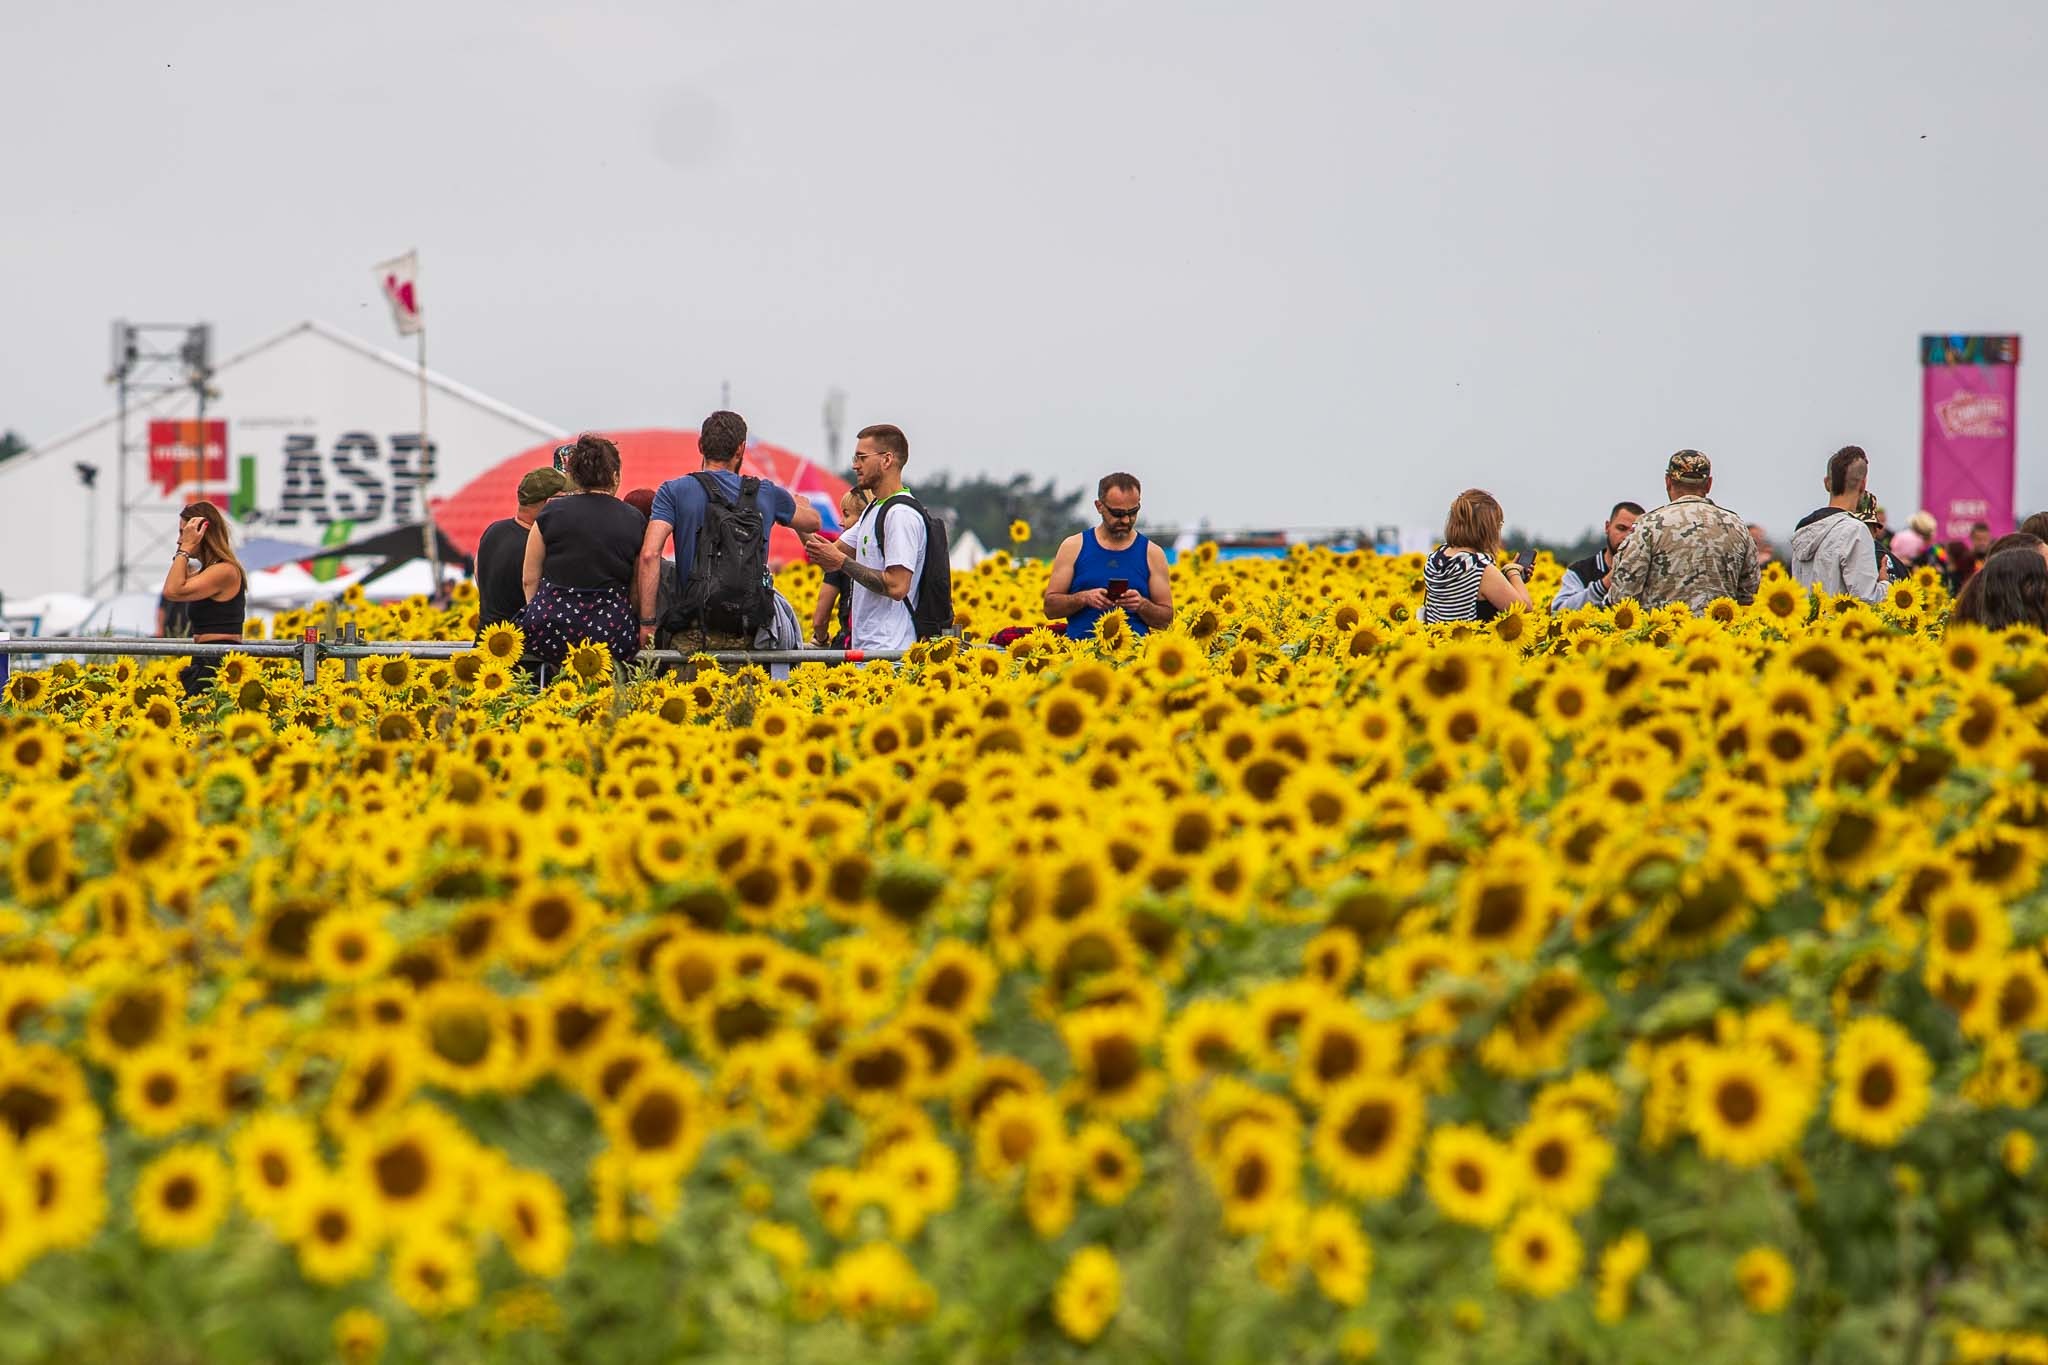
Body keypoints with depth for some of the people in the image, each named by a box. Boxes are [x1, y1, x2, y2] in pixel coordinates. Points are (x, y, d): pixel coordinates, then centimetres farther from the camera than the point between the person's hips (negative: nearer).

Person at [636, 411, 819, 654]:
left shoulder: (675, 491, 2)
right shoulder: (767, 494, 12)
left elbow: (650, 554, -10)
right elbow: (812, 522, 33)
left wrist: (647, 622, -8)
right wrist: (802, 504, 59)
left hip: (692, 635, -2)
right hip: (746, 637, 2)